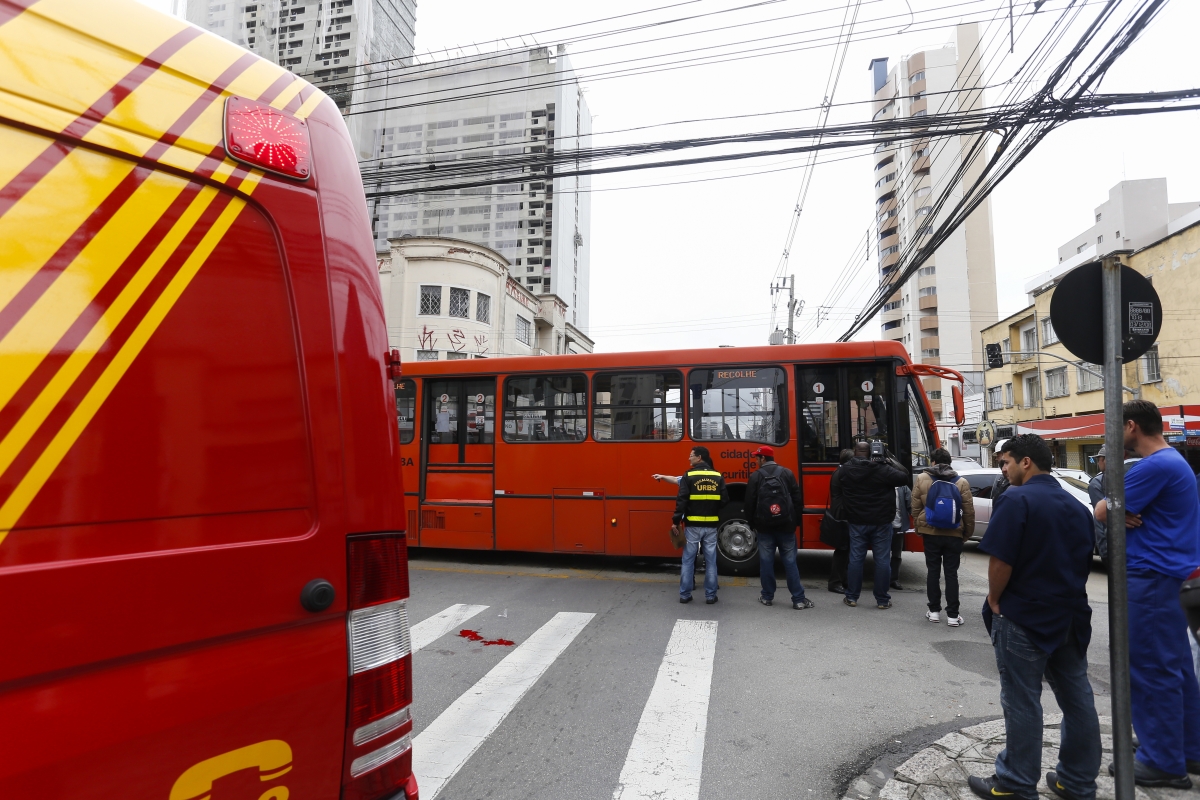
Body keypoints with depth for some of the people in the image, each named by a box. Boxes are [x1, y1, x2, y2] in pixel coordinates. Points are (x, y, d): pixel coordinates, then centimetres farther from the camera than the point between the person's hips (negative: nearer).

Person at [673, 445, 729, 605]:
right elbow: (724, 500, 4)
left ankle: (684, 594, 10)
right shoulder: (718, 477, 4)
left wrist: (676, 520, -6)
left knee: (688, 560, 6)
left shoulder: (689, 476, -6)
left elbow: (682, 500, -11)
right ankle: (710, 595, 12)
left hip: (693, 525, -2)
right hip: (711, 526, 3)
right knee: (710, 561, 9)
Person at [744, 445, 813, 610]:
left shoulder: (755, 476, -2)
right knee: (790, 561, 4)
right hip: (786, 525, 1)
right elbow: (797, 499, 3)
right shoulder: (787, 473, 3)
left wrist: (752, 523, 9)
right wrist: (796, 520, 10)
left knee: (766, 561, 7)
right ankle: (798, 599, 6)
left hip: (764, 526, -1)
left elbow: (750, 502, -1)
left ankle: (767, 597, 13)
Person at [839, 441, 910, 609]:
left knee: (855, 558, 8)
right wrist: (891, 461, 6)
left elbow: (839, 484, 16)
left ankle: (851, 597, 13)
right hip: (881, 522, -2)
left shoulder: (846, 470, -1)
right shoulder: (882, 469, -11)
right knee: (882, 560, 6)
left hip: (857, 522, 2)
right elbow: (904, 477, -2)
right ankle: (882, 600, 11)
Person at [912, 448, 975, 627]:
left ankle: (934, 611, 14)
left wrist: (919, 528, 13)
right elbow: (969, 512, 0)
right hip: (954, 534, 0)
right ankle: (952, 615, 7)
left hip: (930, 533, 0)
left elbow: (915, 508, 0)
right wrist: (967, 534, 12)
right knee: (951, 573, 5)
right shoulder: (961, 482, -1)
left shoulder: (921, 479, -3)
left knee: (933, 571, 9)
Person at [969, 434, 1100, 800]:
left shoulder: (1016, 500, -17)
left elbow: (1001, 561, -21)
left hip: (1024, 618, -8)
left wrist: (994, 601, -7)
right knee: (1077, 698, 15)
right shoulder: (1076, 506, 9)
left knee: (1022, 703, 1)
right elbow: (1084, 561, 16)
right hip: (1071, 617, 8)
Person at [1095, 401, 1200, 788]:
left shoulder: (1155, 466, -20)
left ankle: (1164, 763, 9)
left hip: (1151, 579, -10)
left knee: (1151, 670, -1)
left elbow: (1102, 513, -19)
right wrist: (1124, 512, -6)